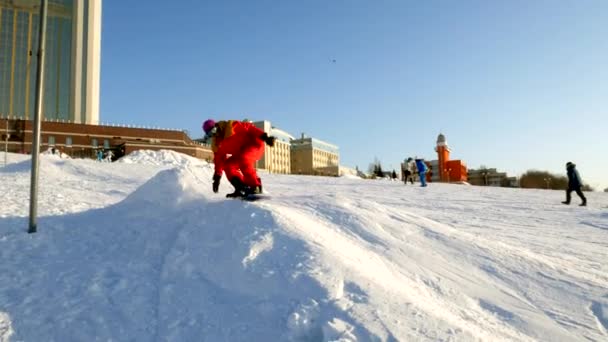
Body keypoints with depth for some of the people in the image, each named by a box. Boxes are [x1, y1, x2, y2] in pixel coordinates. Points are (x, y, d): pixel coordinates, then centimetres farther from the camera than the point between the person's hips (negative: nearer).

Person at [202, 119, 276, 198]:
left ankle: (256, 186, -26)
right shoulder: (216, 144, 4)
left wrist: (264, 137, -27)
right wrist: (217, 176, 2)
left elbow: (249, 127, -18)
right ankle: (242, 188, -13)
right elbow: (219, 159, 7)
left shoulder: (231, 126, -15)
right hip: (240, 154, 8)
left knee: (242, 159, -33)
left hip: (254, 144, -8)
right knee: (227, 165, -9)